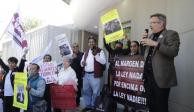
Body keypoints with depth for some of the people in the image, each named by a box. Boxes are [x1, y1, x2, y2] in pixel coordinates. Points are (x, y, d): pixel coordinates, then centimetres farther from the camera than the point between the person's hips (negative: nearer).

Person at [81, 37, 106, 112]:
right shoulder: (86, 52, 17)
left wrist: (96, 55, -23)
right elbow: (82, 62, 22)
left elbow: (103, 62, -14)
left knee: (95, 92, -2)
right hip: (86, 74, 6)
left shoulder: (100, 51, -2)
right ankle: (88, 106, 29)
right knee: (86, 91, 15)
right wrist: (82, 63, -2)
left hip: (95, 75, -6)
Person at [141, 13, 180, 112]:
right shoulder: (151, 36, 17)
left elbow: (174, 51, -19)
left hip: (160, 78, -6)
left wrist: (155, 43, -23)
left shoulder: (171, 34, -3)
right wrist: (143, 41, 7)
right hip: (148, 76, 7)